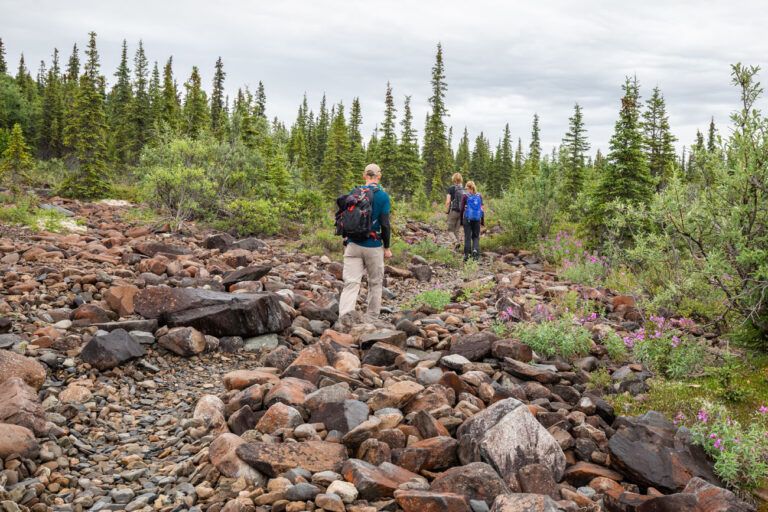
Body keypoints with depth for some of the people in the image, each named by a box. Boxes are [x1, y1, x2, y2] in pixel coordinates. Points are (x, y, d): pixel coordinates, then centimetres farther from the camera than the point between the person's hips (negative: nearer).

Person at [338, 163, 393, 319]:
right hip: (374, 247, -2)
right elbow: (385, 225, -10)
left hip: (353, 245, 2)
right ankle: (373, 317, 25)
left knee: (351, 283, -2)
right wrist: (387, 247, 1)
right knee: (375, 283, 15)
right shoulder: (383, 196, -7)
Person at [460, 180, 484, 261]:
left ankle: (467, 254, 5)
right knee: (476, 236, 11)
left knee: (467, 237, 5)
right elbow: (482, 209, 4)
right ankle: (475, 250, -13)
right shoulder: (479, 196, 3)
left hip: (467, 219, -2)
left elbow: (462, 209, -2)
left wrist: (461, 220, 6)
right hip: (477, 219, 2)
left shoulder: (465, 196, -5)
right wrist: (483, 221, 11)